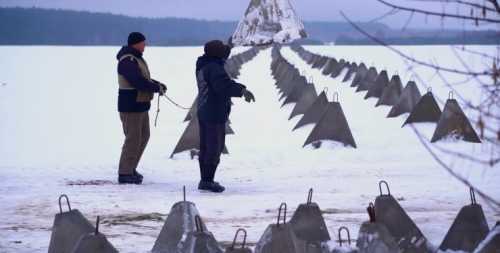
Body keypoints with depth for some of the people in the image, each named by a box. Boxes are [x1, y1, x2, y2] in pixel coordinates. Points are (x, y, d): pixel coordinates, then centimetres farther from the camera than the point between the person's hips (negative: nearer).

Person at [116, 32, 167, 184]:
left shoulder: (136, 58, 15)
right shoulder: (127, 61, -19)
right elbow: (138, 82, -26)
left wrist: (157, 84, 6)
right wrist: (157, 88, -15)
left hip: (141, 105, 11)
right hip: (130, 106, -11)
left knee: (143, 136, 16)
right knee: (133, 139, -8)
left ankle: (130, 168, 24)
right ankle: (125, 173, -2)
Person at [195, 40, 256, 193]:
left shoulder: (203, 66, 9)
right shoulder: (214, 68, -21)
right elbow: (224, 85, -38)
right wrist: (242, 90, -47)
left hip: (203, 112, 10)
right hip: (215, 114, -10)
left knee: (205, 147, 13)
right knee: (215, 148, -3)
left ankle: (205, 180, 20)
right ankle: (207, 181, -1)